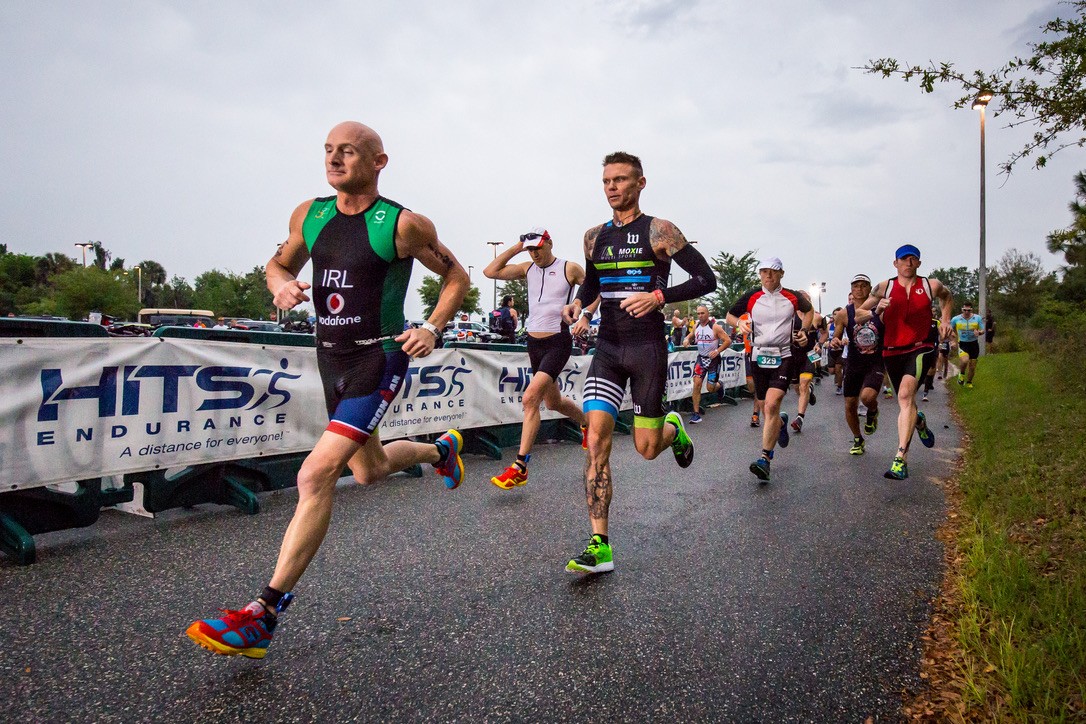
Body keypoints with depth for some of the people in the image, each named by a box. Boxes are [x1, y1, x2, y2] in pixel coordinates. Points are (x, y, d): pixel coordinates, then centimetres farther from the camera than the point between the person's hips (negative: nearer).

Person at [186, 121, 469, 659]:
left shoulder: (403, 225, -11)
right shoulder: (309, 215, 4)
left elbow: (456, 277, 1)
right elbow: (280, 262, 20)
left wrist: (432, 328, -13)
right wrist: (281, 282, -4)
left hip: (378, 358, -7)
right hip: (330, 355, 7)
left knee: (317, 474, -19)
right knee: (369, 469, 24)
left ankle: (264, 615, -11)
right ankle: (440, 450, 55)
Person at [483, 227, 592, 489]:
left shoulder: (570, 268, -4)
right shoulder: (528, 268, 7)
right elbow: (490, 272, -1)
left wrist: (586, 315, -11)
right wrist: (516, 248, -2)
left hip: (558, 342, -6)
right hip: (534, 342, 6)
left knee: (531, 397, -20)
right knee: (553, 402, 19)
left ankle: (520, 467, -17)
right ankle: (588, 423, 49)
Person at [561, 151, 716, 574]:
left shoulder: (658, 231, -5)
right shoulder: (594, 237, 11)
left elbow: (706, 279, -6)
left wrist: (659, 296, -19)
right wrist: (578, 303, 5)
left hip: (647, 349, -4)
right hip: (607, 349, 4)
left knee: (646, 449, 1)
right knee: (597, 439, -10)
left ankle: (674, 428, 40)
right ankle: (599, 547, -6)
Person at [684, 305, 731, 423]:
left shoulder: (715, 327, -14)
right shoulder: (696, 327, 2)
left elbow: (728, 340, -12)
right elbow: (691, 335, 21)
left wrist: (717, 351, -23)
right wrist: (687, 339, -3)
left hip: (713, 359, -4)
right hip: (701, 358, 4)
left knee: (710, 388, -1)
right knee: (697, 384, -11)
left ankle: (719, 385, 39)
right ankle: (696, 413, -7)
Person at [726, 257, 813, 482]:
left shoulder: (792, 297, 3)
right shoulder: (751, 297, 3)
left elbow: (809, 310, 24)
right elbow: (730, 315, 13)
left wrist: (803, 330, 8)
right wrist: (740, 322, -8)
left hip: (783, 356, -2)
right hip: (758, 356, 2)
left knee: (771, 406, -19)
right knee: (766, 410, 11)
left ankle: (765, 459, -17)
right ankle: (781, 423, 49)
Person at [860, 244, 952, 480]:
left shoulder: (931, 285, 5)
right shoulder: (884, 288, 2)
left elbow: (946, 295, 29)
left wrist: (945, 320, 16)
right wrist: (876, 310, -14)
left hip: (921, 348, -2)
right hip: (893, 352, 2)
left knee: (905, 394, -26)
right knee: (905, 403, 14)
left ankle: (901, 460, -32)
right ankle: (919, 421, 55)